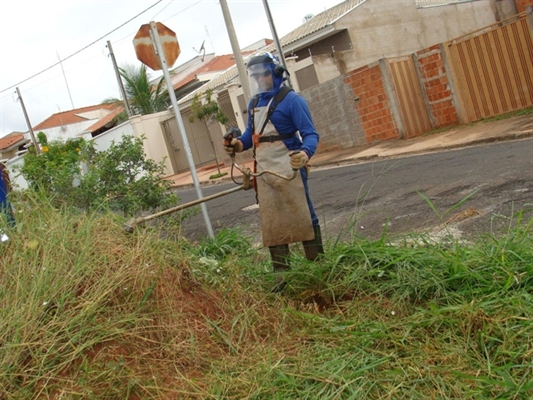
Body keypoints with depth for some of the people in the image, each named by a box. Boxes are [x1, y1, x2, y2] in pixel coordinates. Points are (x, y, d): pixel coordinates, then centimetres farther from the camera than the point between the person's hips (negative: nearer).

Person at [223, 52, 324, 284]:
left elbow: (310, 134, -13)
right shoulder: (254, 104, 13)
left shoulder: (291, 100, -9)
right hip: (264, 173, 7)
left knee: (303, 217, 0)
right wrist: (240, 143, 1)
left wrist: (306, 152, -34)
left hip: (289, 170, -7)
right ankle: (280, 269, 19)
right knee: (271, 223, 9)